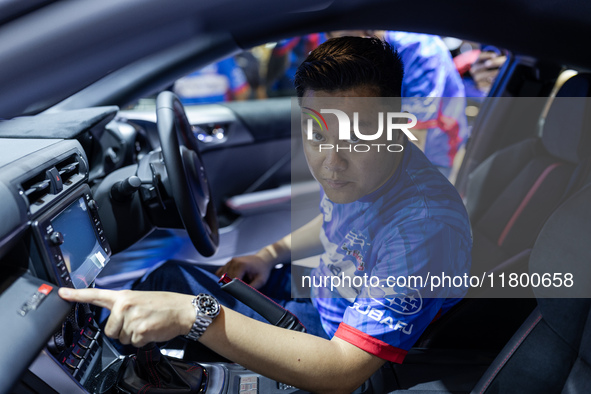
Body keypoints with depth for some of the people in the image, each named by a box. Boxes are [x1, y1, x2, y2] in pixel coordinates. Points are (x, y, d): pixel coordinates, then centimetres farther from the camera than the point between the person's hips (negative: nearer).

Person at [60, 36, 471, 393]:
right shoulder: (355, 166, -12)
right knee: (171, 275, 5)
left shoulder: (425, 224, -38)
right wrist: (272, 253, -2)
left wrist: (194, 315, -46)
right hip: (321, 292, 7)